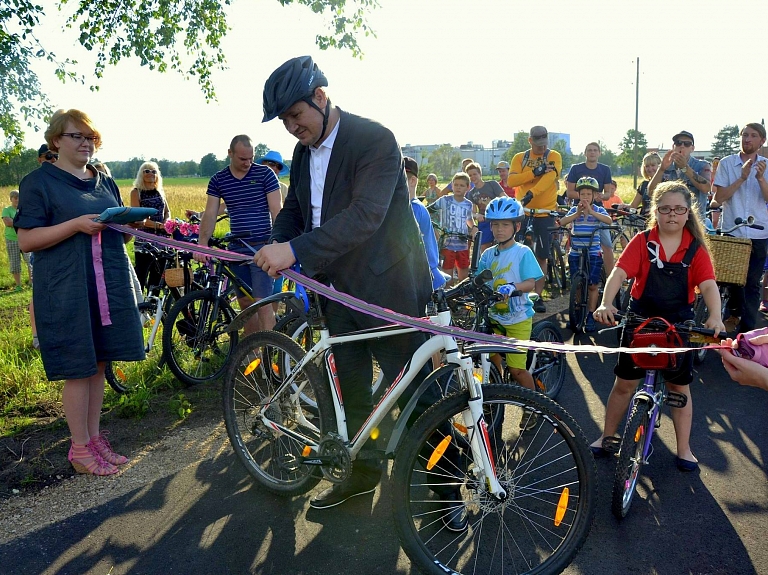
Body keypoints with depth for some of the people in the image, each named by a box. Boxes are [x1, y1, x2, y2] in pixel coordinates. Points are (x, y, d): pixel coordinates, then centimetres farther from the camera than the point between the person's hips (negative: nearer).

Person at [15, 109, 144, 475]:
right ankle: (80, 449, 10)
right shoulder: (39, 181, -1)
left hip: (109, 286, 6)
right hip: (65, 290, -6)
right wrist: (77, 225, -19)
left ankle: (95, 438, 22)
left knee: (98, 364, 10)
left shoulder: (106, 183, 17)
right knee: (77, 369, -2)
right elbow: (26, 240, -8)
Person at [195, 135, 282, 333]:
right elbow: (210, 214, 2)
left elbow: (276, 210, -7)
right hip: (237, 249, 4)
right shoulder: (218, 180, 6)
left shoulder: (264, 173, -4)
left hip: (261, 247, -4)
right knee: (245, 303, 11)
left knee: (262, 303, -10)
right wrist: (202, 244, -13)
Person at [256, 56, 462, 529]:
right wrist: (275, 249, -8)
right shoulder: (304, 153, 8)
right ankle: (364, 470, 38)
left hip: (389, 287, -7)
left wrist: (296, 249, -37)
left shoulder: (375, 140, -17)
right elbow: (295, 211, 13)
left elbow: (366, 214, -29)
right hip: (339, 290, 7)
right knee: (351, 389, 18)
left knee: (416, 391, 2)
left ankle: (447, 483, 21)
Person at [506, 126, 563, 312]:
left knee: (541, 256, 4)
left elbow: (549, 178, -18)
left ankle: (538, 296, 14)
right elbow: (511, 181, -9)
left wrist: (531, 193, -35)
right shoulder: (520, 158, 7)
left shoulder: (554, 156, 1)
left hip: (545, 213, -1)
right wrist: (535, 172, -21)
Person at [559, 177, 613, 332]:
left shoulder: (598, 210, 2)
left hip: (593, 253, -1)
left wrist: (591, 211, -31)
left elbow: (609, 220, -20)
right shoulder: (574, 210, 4)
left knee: (593, 285, -1)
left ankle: (590, 316, 12)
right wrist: (577, 213, -29)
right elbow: (562, 222, -14)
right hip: (575, 253, 1)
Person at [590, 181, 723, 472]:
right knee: (624, 383, 10)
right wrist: (606, 304, -39)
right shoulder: (642, 242, -9)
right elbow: (619, 273, -22)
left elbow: (708, 285, -17)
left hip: (678, 325, 1)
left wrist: (715, 316, -36)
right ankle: (607, 437, 26)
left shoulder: (696, 248, -6)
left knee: (679, 386, 13)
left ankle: (684, 449, 27)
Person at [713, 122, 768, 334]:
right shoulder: (727, 163, 2)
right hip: (731, 232, -1)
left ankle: (747, 330, 9)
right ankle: (734, 314, 33)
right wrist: (742, 178, -15)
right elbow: (719, 197, -6)